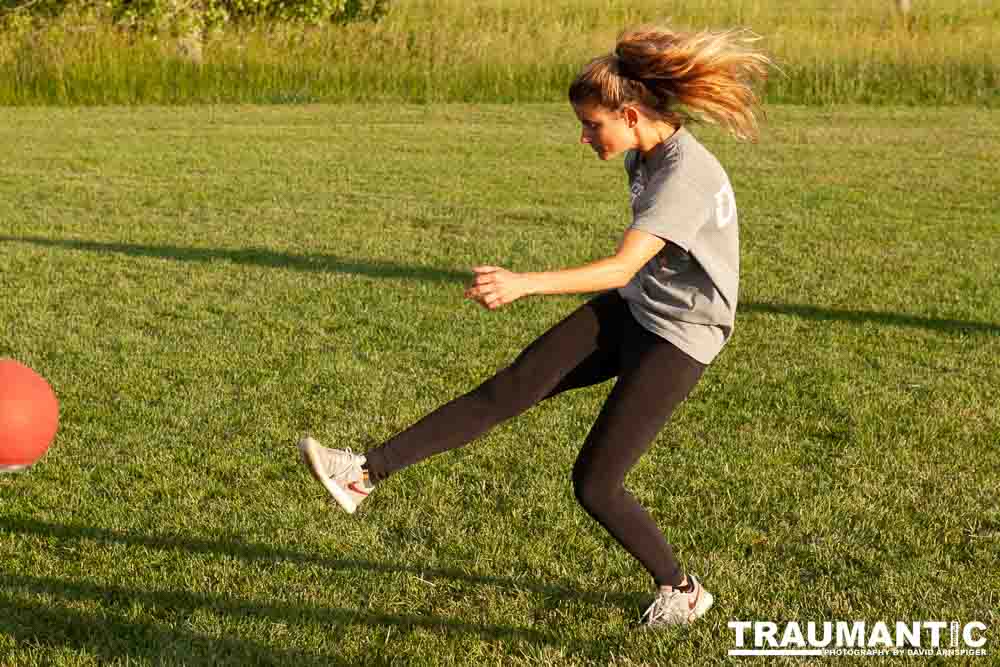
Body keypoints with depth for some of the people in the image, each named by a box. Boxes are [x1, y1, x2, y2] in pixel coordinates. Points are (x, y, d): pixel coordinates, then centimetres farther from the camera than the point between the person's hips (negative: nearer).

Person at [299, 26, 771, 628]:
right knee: (509, 389, -9)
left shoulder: (686, 176, -26)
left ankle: (683, 593, 19)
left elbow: (622, 267, -37)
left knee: (594, 486, -5)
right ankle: (367, 473, -13)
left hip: (678, 341, -8)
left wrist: (522, 284, -48)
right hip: (630, 310, 8)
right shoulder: (646, 154, 2)